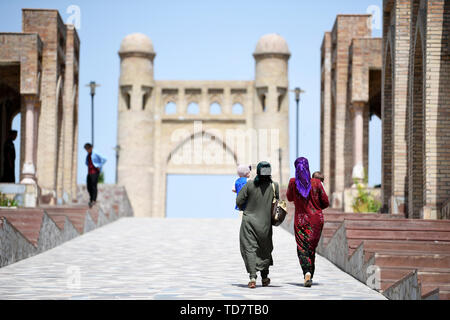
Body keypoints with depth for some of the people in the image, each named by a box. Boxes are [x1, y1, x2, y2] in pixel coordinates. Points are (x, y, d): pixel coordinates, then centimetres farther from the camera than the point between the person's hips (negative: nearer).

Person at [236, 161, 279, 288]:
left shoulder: (250, 184, -10)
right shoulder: (274, 186, -7)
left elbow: (239, 201, -7)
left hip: (249, 220, -1)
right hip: (265, 223, 2)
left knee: (249, 248, -1)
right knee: (265, 249, 17)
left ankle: (252, 277, -16)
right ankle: (264, 277, 26)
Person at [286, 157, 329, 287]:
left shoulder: (293, 182, -7)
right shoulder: (316, 183, -7)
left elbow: (289, 198, 11)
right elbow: (325, 202, -1)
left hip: (301, 220, -1)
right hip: (317, 219, 1)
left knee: (302, 248, -1)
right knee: (312, 248, 15)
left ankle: (307, 272, -25)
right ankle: (310, 276, 20)